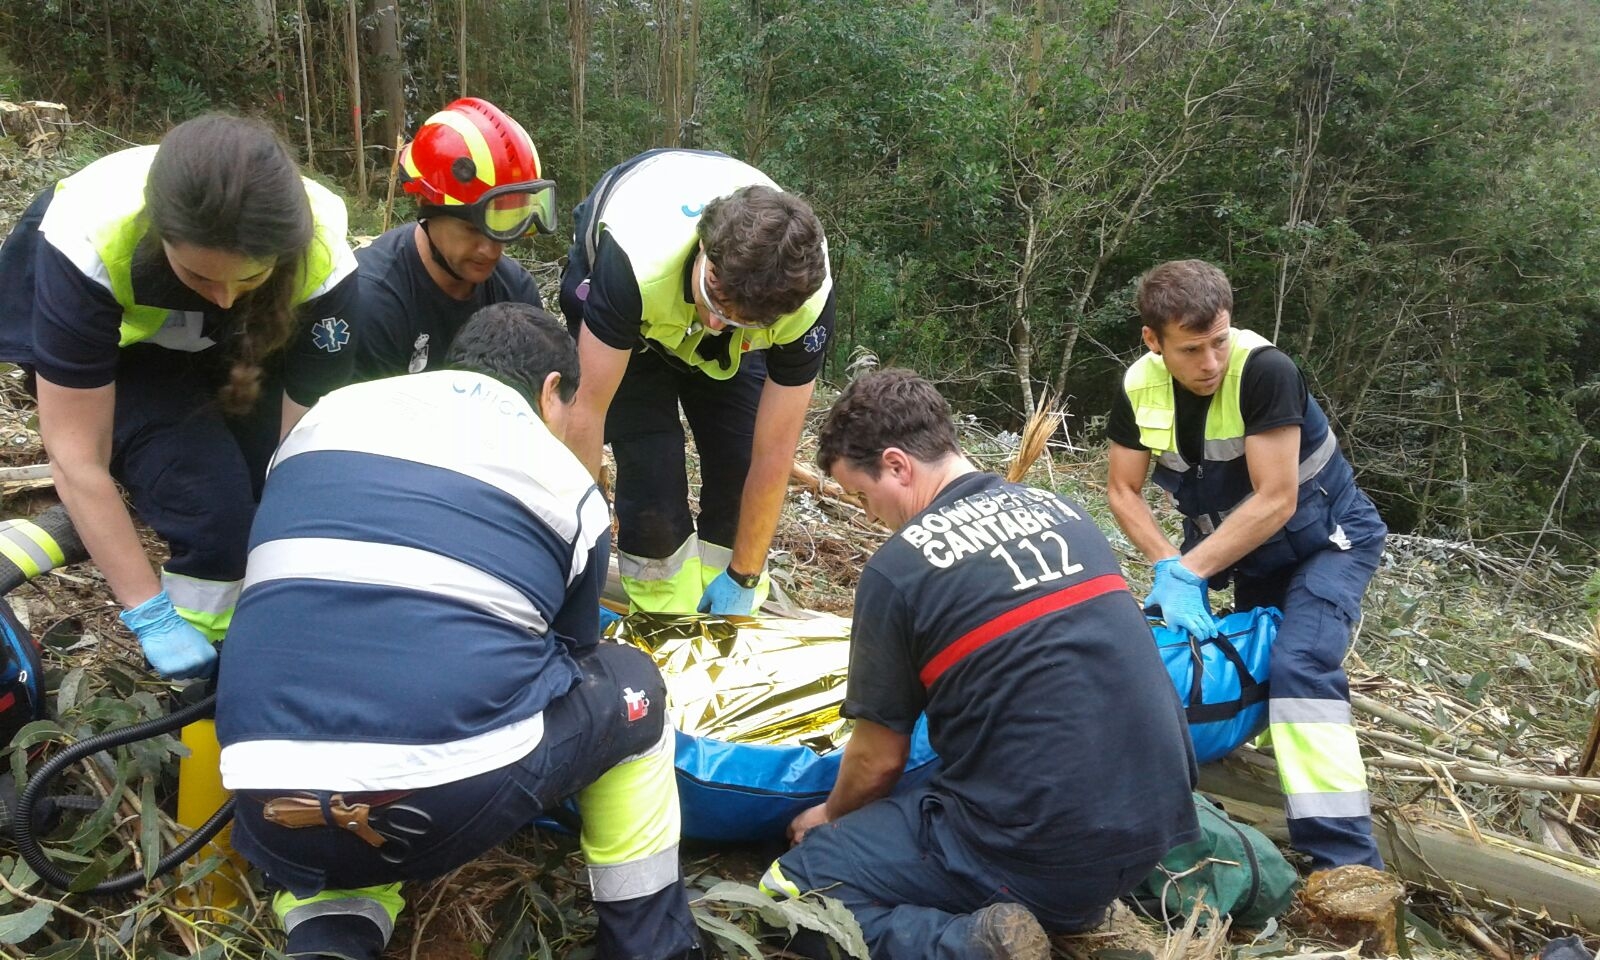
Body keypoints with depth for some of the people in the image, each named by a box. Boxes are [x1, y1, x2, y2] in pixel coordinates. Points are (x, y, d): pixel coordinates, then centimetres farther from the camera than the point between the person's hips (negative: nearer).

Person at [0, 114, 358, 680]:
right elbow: (77, 457, -32)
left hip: (230, 343, 3)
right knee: (207, 500, -25)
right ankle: (204, 679, -4)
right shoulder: (90, 241, -39)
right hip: (103, 338, -3)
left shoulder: (321, 258, -34)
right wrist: (153, 616, -32)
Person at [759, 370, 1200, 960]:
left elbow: (878, 761, -1)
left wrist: (831, 818, 22)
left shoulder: (898, 568, -10)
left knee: (793, 889, 6)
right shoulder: (1063, 510, 9)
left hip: (1041, 849, -7)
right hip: (1162, 819, 7)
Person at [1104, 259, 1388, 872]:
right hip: (1228, 540, 7)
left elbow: (1275, 501, -29)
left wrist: (1186, 572, -29)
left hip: (1324, 540, -7)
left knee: (1299, 666, -26)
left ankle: (1347, 863, -27)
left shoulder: (1264, 371, -29)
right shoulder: (1140, 386, -13)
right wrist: (1171, 567, -21)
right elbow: (1123, 491, -6)